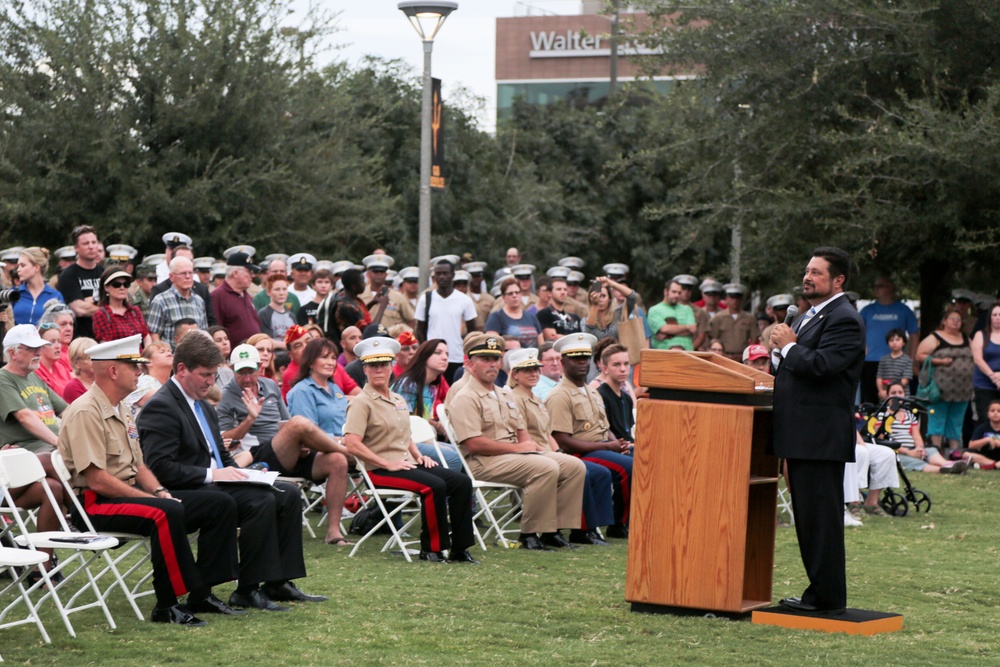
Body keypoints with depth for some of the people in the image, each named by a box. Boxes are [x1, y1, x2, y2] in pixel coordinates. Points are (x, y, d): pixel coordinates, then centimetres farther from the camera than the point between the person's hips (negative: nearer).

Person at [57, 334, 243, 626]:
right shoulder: (86, 412, -15)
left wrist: (160, 491, -1)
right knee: (168, 513, -37)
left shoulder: (122, 412, 17)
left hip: (131, 492, 10)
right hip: (96, 504, -10)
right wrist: (154, 499, -18)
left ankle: (201, 593, -2)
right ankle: (167, 606, -28)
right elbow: (98, 480, -21)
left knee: (221, 504, 0)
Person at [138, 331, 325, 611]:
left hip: (216, 482, 10)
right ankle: (247, 590, -22)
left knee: (288, 494, -2)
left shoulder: (203, 406, 20)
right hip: (189, 493, -10)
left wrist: (239, 472, 6)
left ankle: (278, 583, -2)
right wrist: (211, 474, -21)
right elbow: (160, 468, -21)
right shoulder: (160, 407, -12)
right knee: (261, 501, -28)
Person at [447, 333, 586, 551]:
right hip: (485, 462, -9)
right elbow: (474, 443, -17)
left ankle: (553, 530, -7)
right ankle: (530, 534, -22)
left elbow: (521, 433, 25)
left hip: (517, 453, 9)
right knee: (546, 468, -30)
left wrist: (531, 445, 0)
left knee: (574, 466, -6)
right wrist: (516, 447, -15)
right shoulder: (465, 399, -7)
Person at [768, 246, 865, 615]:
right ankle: (821, 591, 20)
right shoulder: (811, 316, 21)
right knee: (808, 516, 13)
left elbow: (821, 365, -24)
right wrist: (782, 350, 4)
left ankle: (828, 596, -2)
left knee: (821, 516, -7)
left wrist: (789, 346, -10)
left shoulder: (844, 320, -12)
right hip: (803, 435, 10)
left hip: (821, 436, -10)